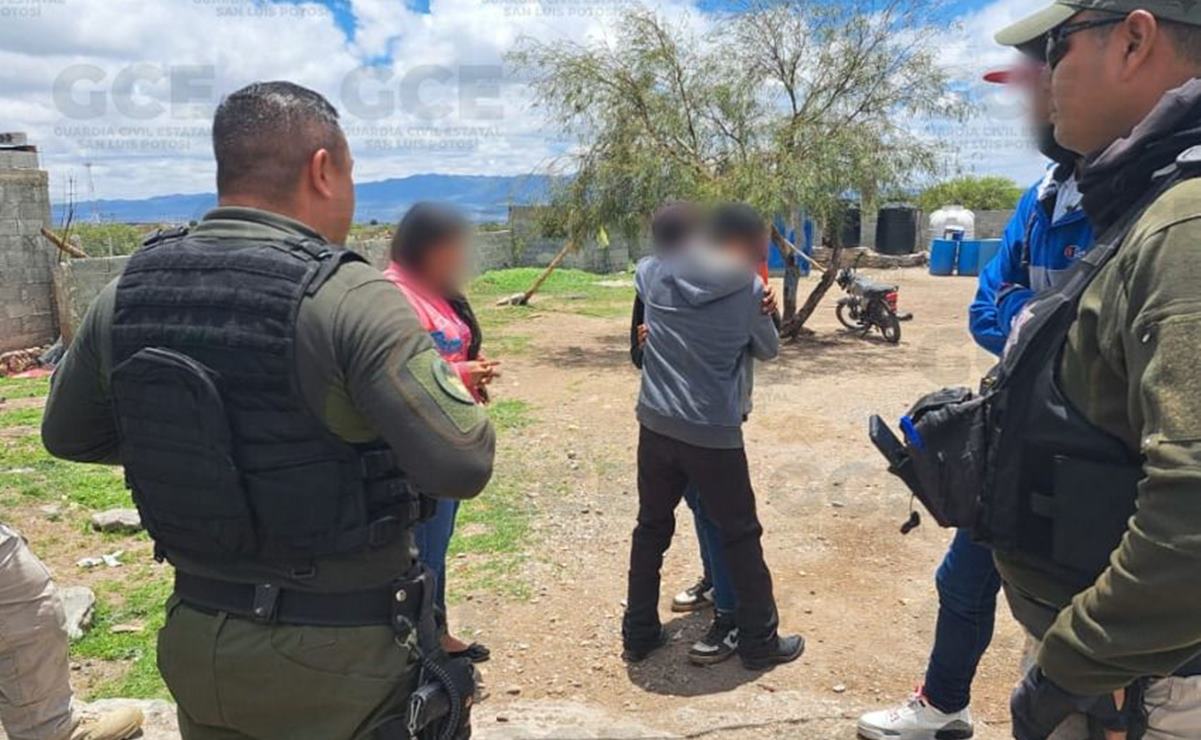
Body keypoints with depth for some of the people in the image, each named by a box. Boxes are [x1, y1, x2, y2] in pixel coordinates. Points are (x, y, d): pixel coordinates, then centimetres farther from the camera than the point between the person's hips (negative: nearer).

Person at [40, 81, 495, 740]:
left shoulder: (127, 294, -4)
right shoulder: (352, 300, -23)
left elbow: (67, 434, 11)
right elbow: (463, 465, -26)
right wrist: (450, 386, -7)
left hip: (195, 641, 6)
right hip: (341, 662, -5)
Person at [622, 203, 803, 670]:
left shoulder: (654, 272, 0)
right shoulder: (749, 288, -7)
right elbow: (768, 350, 8)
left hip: (656, 425, 4)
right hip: (713, 434, -3)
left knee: (651, 529, 18)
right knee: (741, 536, 12)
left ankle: (638, 633, 28)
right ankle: (760, 641, 25)